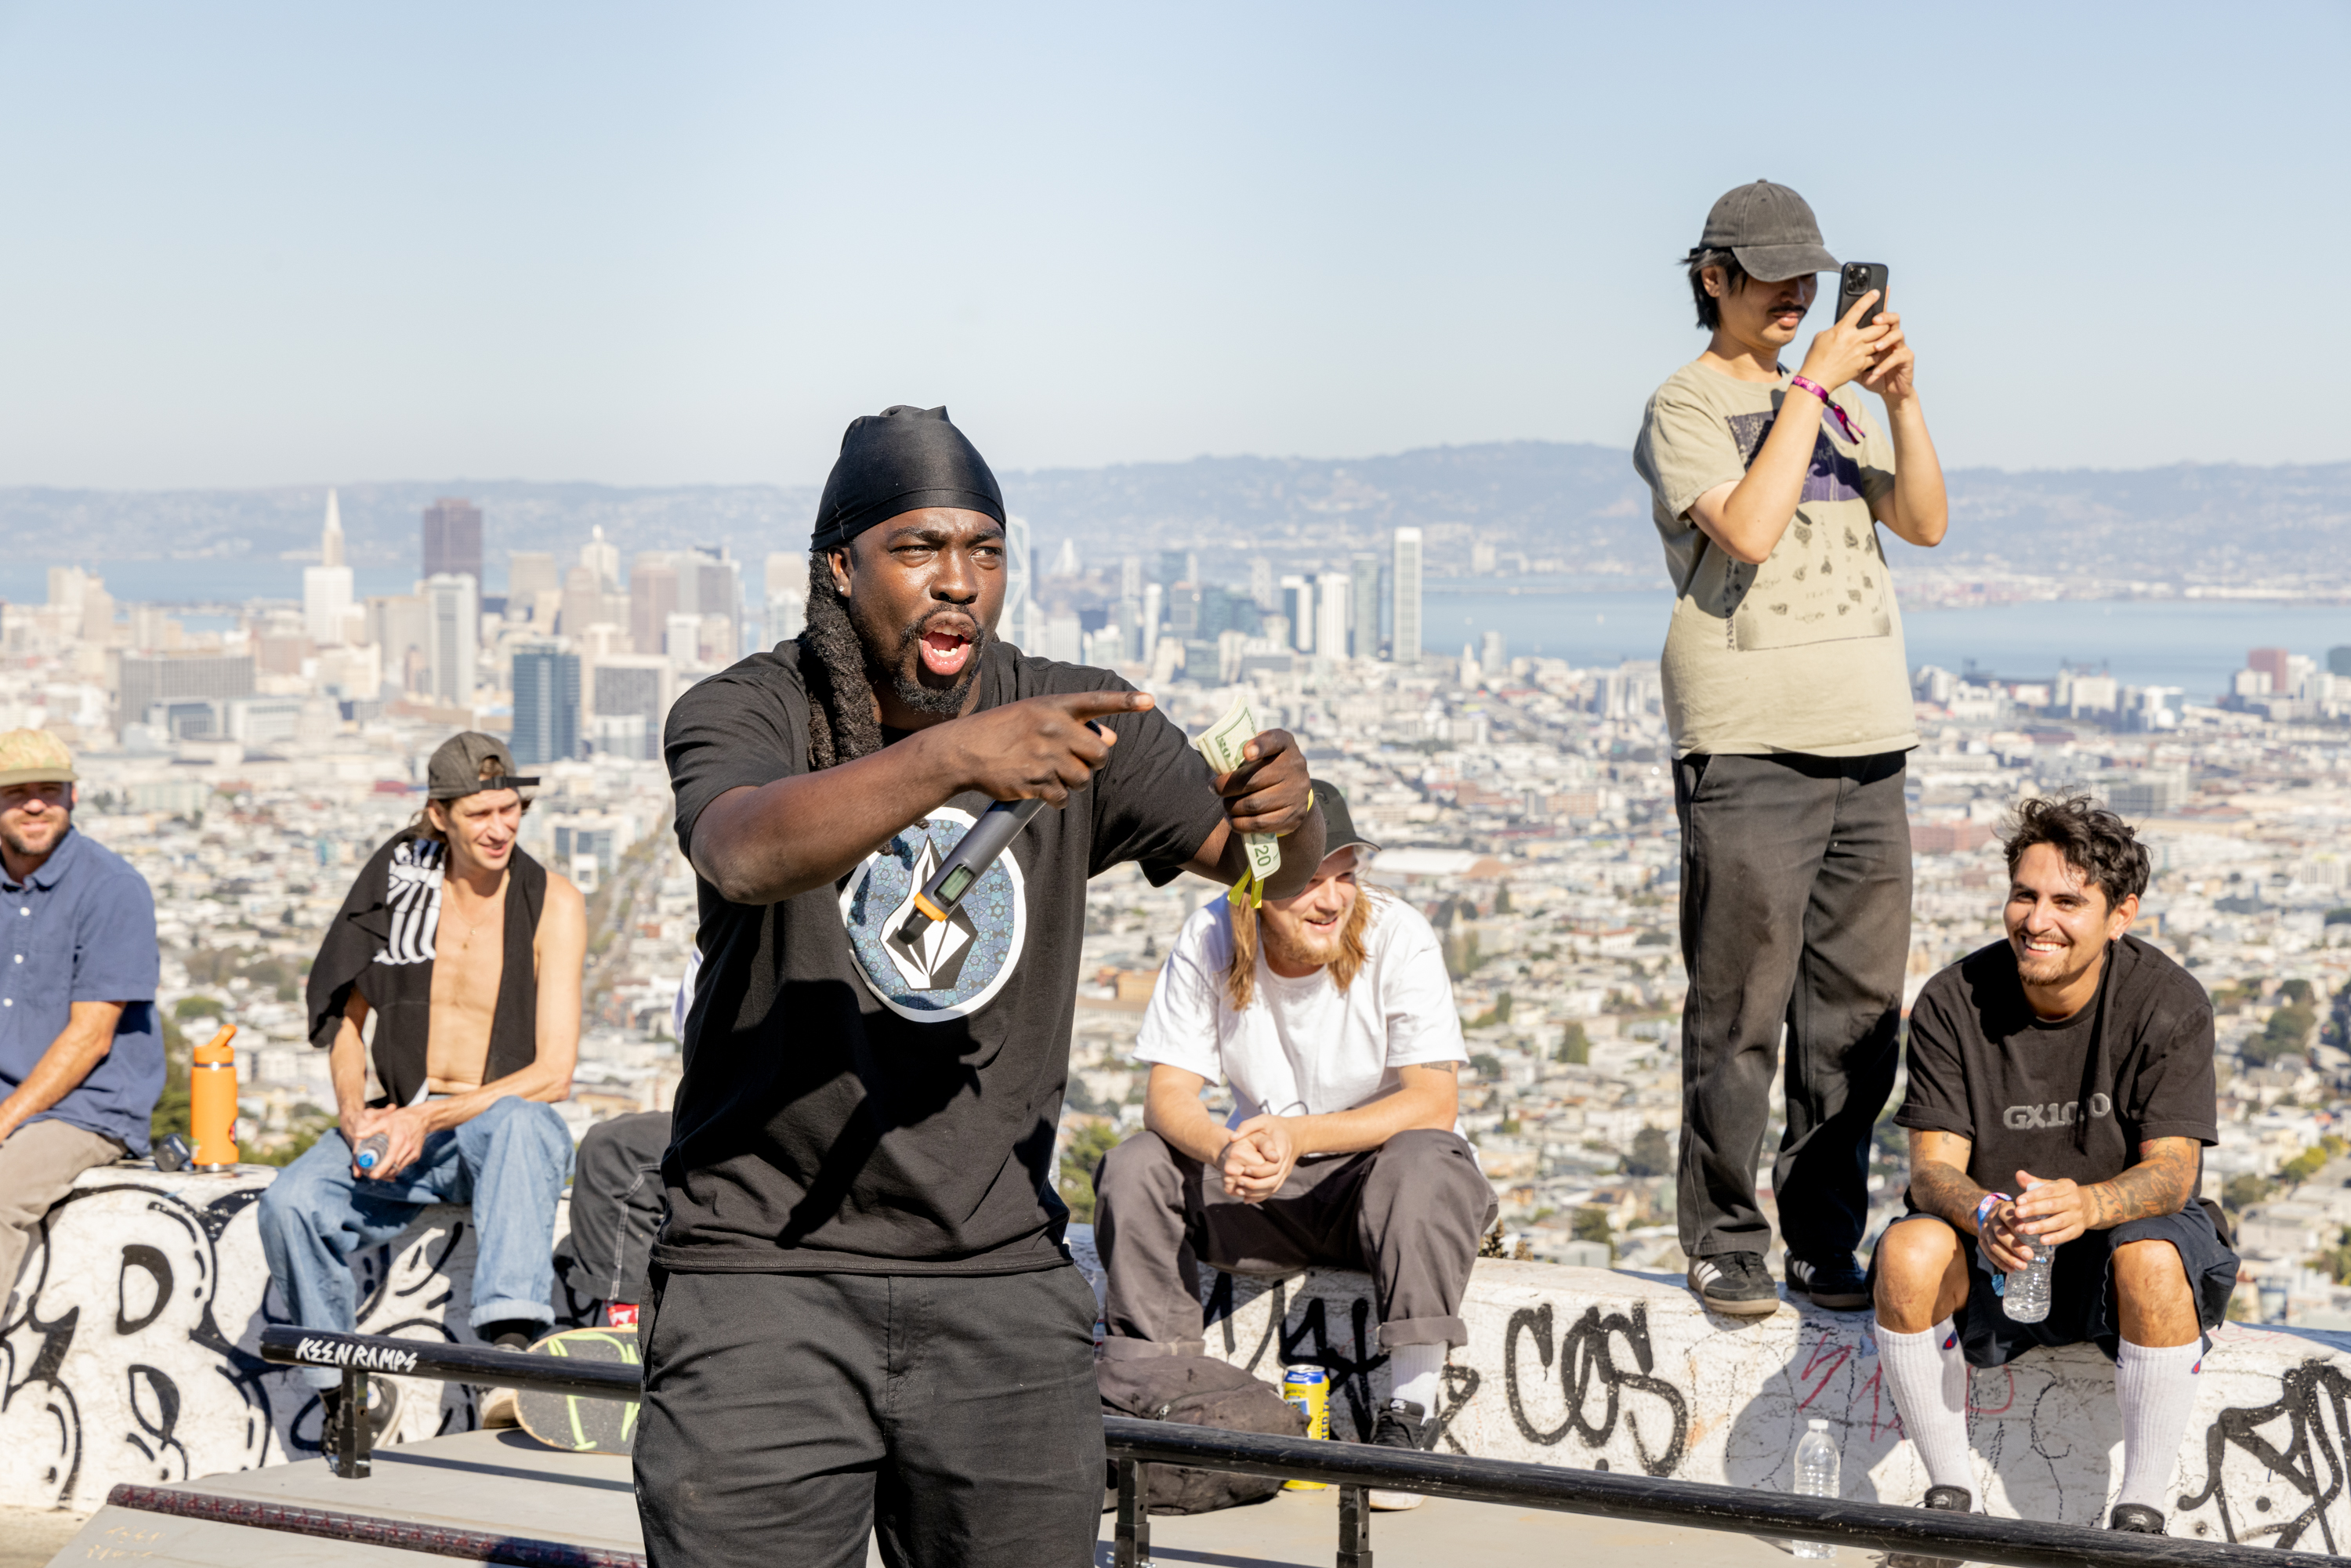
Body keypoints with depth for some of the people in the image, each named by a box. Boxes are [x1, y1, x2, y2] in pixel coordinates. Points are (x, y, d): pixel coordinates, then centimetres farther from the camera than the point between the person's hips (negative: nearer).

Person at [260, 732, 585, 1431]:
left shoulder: (552, 904, -6)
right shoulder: (399, 882, 4)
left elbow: (552, 1075, -11)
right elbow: (348, 1015, 15)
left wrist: (428, 1119, -21)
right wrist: (354, 1112, -5)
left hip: (504, 1122, -3)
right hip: (402, 1122, 3)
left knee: (518, 1123, -40)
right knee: (290, 1202, -25)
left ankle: (510, 1340, -52)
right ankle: (339, 1397, -9)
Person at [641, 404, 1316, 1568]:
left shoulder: (1073, 718, 5)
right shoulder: (742, 714, -5)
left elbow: (1262, 865, 6)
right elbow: (747, 855, -27)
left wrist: (1282, 809, -19)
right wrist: (954, 755, -41)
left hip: (1001, 1276, 3)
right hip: (765, 1266, -3)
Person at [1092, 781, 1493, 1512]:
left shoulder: (1397, 937, -18)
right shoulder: (1209, 938, -11)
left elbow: (1435, 1103, -23)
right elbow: (1168, 1093, -11)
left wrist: (1295, 1135, -35)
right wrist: (1225, 1150, -35)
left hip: (1376, 1163, -3)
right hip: (1264, 1187, 3)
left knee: (1420, 1168, -36)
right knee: (1135, 1167, -19)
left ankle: (1411, 1412, -28)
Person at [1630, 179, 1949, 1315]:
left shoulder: (1834, 402, 20)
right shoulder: (1686, 406, 1)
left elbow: (1923, 523, 9)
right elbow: (1748, 529, -15)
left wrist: (1900, 399, -5)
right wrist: (1812, 385, -10)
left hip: (1867, 747, 6)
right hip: (1748, 749, -6)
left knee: (1859, 1011, 5)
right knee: (1740, 1009, -5)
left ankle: (1827, 1244, 13)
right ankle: (1724, 1247, 4)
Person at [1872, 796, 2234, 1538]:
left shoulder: (2168, 1002, -14)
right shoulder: (1953, 1002, -9)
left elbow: (2172, 1170, -19)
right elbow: (1932, 1165, -12)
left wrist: (2089, 1204, -42)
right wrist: (1985, 1213, -36)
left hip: (2127, 1225, -2)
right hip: (1991, 1257, 2)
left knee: (2152, 1263, -36)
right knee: (1908, 1251, -30)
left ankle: (2140, 1513, -20)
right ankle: (1950, 1496, -13)